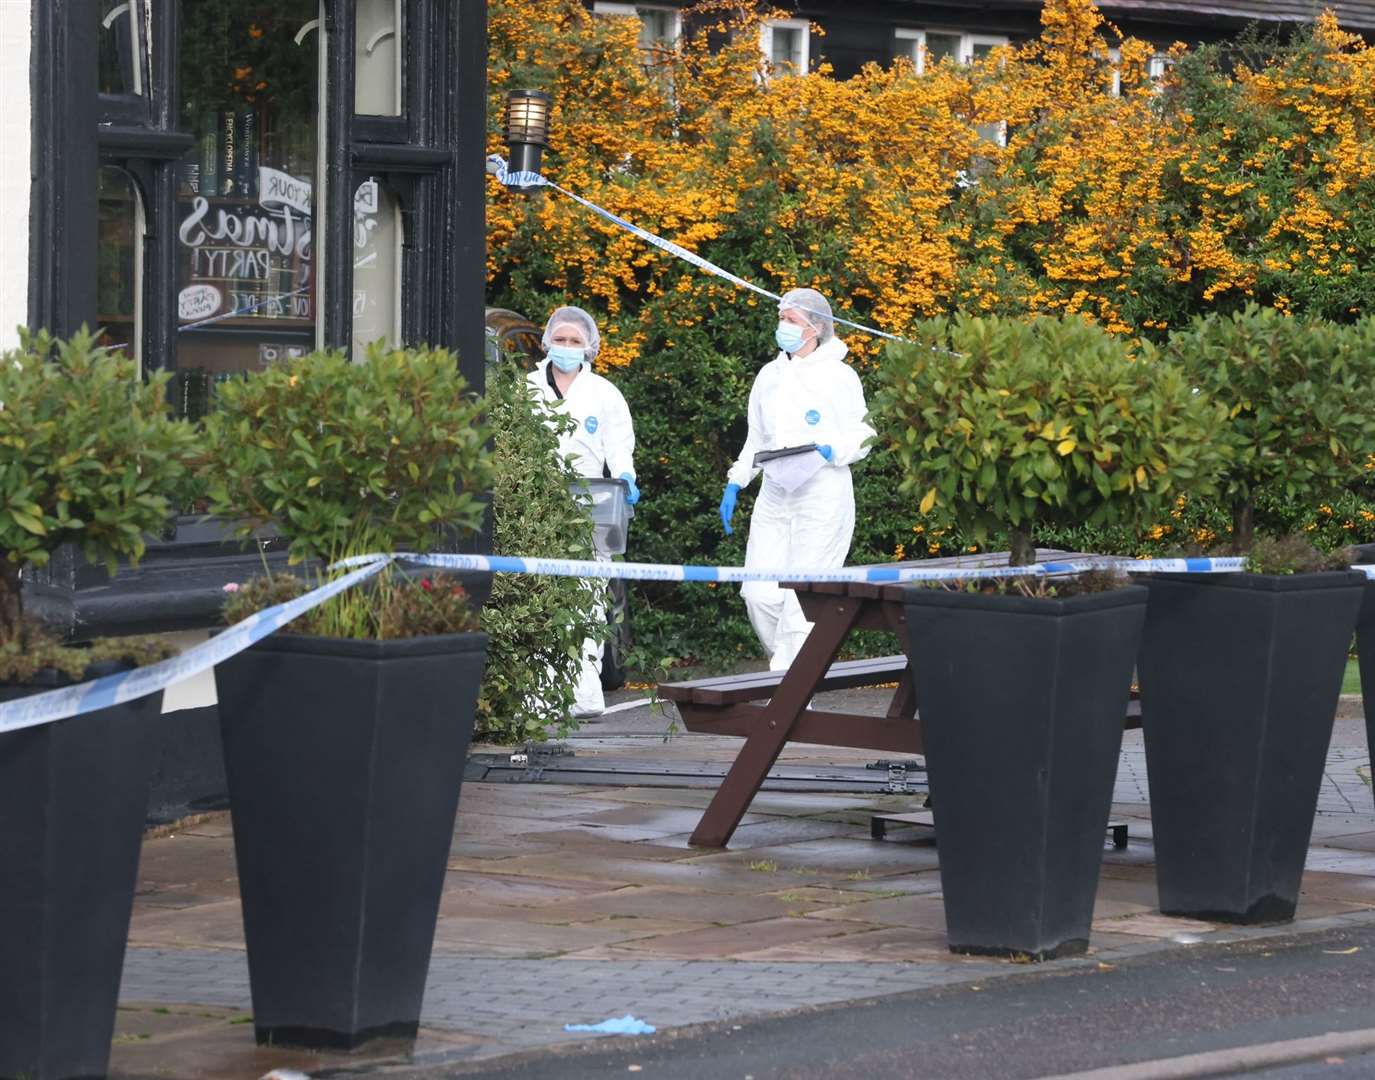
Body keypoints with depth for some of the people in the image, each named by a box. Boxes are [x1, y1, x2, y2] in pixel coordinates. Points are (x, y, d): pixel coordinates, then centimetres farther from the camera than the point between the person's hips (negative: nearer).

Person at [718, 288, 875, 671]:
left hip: (823, 494, -5)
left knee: (803, 595, -9)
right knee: (760, 593, -4)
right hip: (774, 495, 6)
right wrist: (734, 484, 18)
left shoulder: (838, 376, 0)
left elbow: (861, 437, 1)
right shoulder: (770, 375, 16)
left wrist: (830, 452, -18)